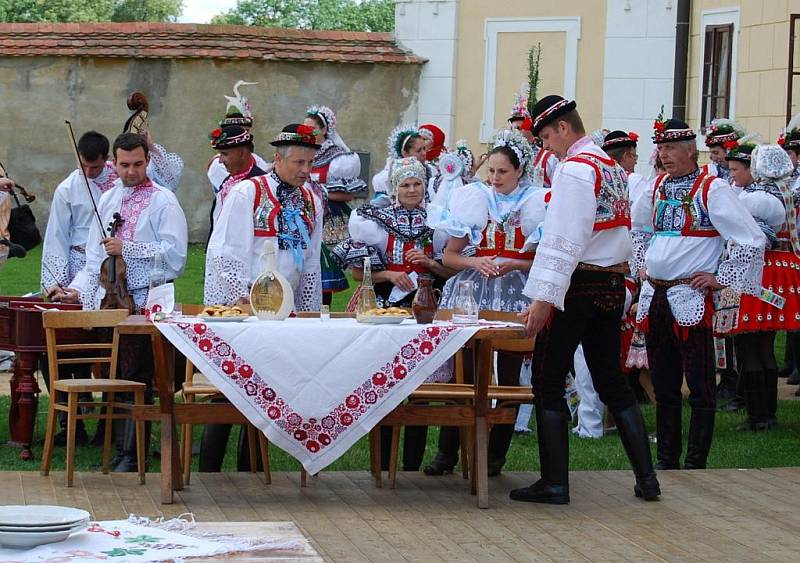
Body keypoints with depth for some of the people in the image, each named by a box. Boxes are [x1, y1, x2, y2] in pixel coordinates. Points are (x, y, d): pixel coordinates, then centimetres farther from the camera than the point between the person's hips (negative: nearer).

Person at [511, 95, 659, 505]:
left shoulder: (575, 168, -14)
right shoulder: (613, 167, 13)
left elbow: (563, 240, -20)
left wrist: (543, 299, -21)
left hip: (577, 286, -9)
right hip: (613, 284, 9)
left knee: (548, 383, 0)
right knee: (611, 382, 14)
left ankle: (554, 483, 0)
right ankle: (646, 478, 12)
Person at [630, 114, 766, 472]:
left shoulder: (712, 189, -10)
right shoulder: (658, 187, 10)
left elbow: (752, 240, -14)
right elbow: (639, 227, 32)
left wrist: (720, 278, -11)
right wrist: (642, 263, 19)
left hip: (691, 299, -7)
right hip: (654, 296, 7)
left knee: (700, 386, -1)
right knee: (663, 385, 13)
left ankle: (695, 465, 4)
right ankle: (666, 459, 22)